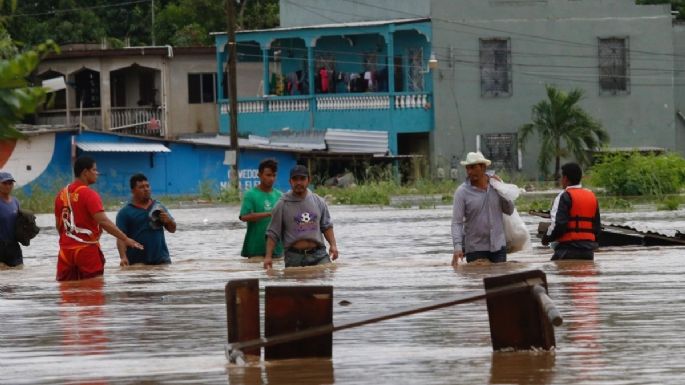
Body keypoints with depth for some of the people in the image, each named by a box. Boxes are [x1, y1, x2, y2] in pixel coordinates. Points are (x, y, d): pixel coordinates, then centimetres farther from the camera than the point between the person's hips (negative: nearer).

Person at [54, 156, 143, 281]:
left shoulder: (62, 194, 8)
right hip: (87, 250, -6)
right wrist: (126, 239, -21)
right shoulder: (89, 194, -12)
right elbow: (103, 221, -21)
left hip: (66, 251, 6)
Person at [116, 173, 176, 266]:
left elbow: (172, 229, 17)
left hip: (161, 261, 3)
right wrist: (123, 257, -23)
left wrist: (168, 221, -7)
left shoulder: (158, 207, 12)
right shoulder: (125, 212, 0)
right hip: (136, 263, -3)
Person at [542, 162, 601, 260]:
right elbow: (597, 227, 16)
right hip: (588, 250, 7)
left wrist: (547, 238, 0)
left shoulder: (565, 197, -8)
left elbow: (559, 224, -16)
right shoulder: (592, 196, 15)